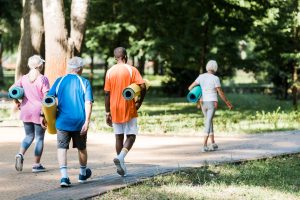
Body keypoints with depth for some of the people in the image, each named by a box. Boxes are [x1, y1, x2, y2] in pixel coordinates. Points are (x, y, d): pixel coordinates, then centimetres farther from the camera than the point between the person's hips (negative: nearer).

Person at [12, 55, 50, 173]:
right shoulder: (43, 79, -10)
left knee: (29, 136, 18)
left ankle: (20, 154, -7)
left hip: (26, 111, 4)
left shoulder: (24, 79, 3)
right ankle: (36, 165, 11)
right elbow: (46, 97, -15)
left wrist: (16, 102, 12)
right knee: (39, 138, 8)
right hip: (39, 112, -4)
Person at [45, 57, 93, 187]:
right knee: (81, 148, 18)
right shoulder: (84, 82, -3)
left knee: (62, 147, 1)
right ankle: (83, 174, 37)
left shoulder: (59, 81, 2)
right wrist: (87, 121, -14)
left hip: (62, 121, 0)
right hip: (79, 122, 0)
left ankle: (64, 176, -16)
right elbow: (88, 102, -12)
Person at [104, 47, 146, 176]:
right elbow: (142, 87, -17)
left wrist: (107, 113, 8)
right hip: (129, 109, -3)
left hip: (115, 110, 3)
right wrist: (139, 102, -1)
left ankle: (122, 167, 12)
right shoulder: (131, 70, -6)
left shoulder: (110, 72, 3)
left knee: (119, 136, 12)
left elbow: (107, 94, 3)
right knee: (131, 136, 3)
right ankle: (121, 157, -22)